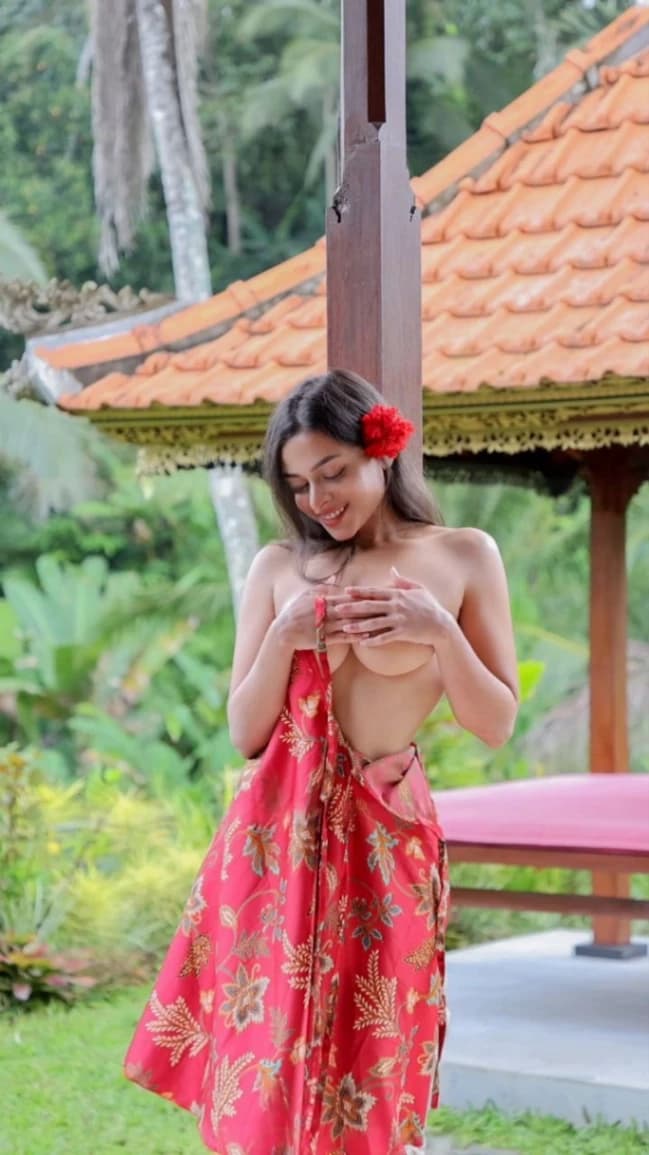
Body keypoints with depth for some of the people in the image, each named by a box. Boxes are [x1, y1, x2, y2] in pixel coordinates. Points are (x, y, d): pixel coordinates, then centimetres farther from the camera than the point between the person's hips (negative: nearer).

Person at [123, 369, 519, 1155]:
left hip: (384, 837, -2)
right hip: (276, 833, 2)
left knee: (364, 1077, 3)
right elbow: (245, 732, 4)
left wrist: (440, 631, -14)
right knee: (265, 1062, 5)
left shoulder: (463, 557, 1)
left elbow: (496, 725, 0)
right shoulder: (280, 567, 4)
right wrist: (285, 637, -11)